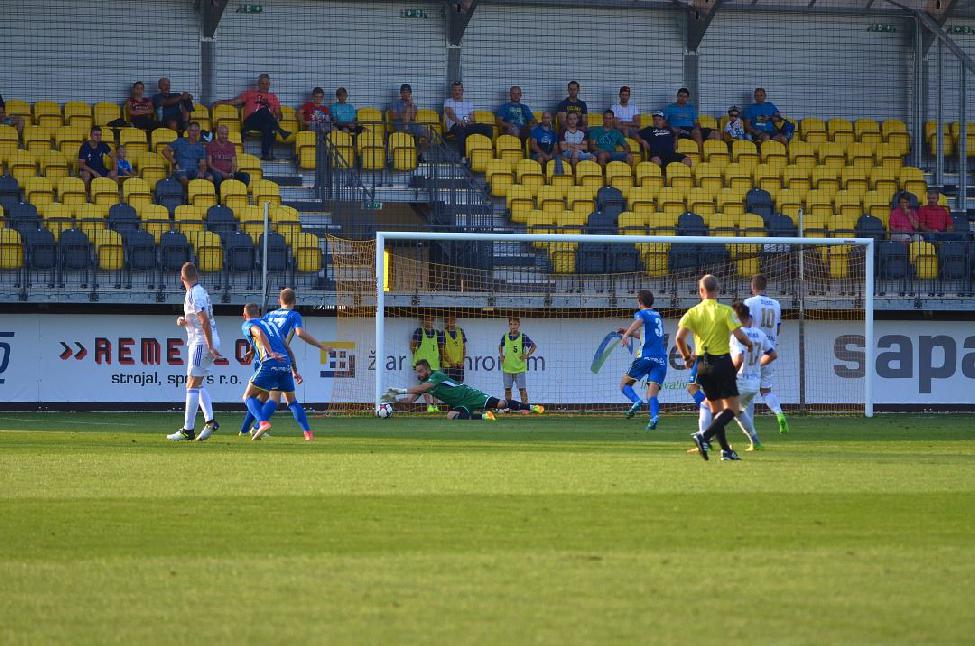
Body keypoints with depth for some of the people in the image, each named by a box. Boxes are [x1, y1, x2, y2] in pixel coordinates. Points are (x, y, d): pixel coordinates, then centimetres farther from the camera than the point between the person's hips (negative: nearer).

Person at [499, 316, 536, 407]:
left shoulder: (523, 337, -7)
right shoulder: (505, 337, 3)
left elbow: (534, 346, 2)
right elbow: (500, 346, 23)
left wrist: (527, 355, -6)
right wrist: (501, 355, 9)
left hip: (519, 368, -3)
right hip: (507, 368, 3)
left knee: (522, 389, -4)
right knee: (507, 389, 8)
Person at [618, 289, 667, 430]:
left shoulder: (641, 313, 4)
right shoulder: (658, 316, 25)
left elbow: (638, 321, -22)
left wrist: (626, 335, -37)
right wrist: (630, 333, 40)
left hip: (645, 356, -5)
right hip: (661, 359, 5)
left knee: (624, 384, 8)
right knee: (652, 395, -3)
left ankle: (636, 401, -21)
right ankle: (654, 416, -32)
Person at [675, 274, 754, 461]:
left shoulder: (693, 312, 0)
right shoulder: (726, 311, -8)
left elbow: (680, 336, -9)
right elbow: (739, 335, -16)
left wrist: (687, 357, 7)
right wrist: (749, 344, 6)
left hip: (702, 364, 4)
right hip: (722, 362, -4)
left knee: (716, 409, 15)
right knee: (731, 408, -2)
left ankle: (726, 450, 14)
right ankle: (704, 436, -22)